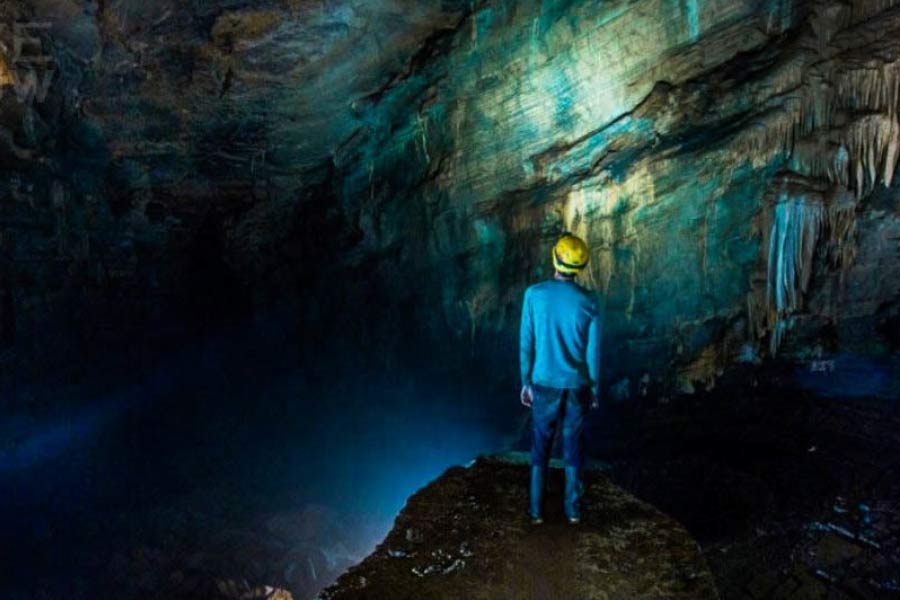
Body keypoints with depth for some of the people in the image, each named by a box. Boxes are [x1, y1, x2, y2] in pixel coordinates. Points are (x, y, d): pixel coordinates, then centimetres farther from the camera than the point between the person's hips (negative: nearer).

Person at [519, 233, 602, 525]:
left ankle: (537, 508, 21)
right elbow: (593, 351, -7)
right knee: (573, 444, 15)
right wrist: (595, 389, 7)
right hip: (577, 385, 0)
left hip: (544, 383, 0)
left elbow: (526, 342, -8)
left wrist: (525, 382, 3)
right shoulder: (590, 302, -12)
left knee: (541, 443, 14)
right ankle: (573, 507, 24)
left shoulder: (534, 294, -13)